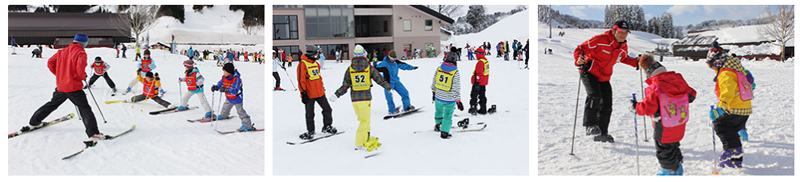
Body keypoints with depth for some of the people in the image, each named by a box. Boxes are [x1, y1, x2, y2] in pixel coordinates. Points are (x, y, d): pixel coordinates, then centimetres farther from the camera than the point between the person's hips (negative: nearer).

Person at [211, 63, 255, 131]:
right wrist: (215, 87, -22)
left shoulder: (236, 79, -33)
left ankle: (248, 125, -10)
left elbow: (235, 91, -42)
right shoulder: (224, 77, -11)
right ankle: (223, 115, 64)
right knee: (226, 107, 31)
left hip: (237, 98, -8)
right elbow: (220, 84, 0)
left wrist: (226, 89, -55)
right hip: (229, 98, 8)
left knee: (240, 111, -12)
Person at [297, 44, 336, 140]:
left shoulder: (315, 63, 12)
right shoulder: (303, 64, -11)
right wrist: (303, 92, -17)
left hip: (320, 92, 7)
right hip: (309, 94, -7)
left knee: (327, 109, 10)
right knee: (310, 114, 3)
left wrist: (322, 86, 25)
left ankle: (327, 127, 26)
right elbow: (301, 80, -14)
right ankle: (310, 132, 16)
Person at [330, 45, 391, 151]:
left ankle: (368, 138, 22)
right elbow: (380, 80, 4)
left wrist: (336, 95, 9)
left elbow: (345, 87, -1)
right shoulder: (369, 68, -3)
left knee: (363, 119, 17)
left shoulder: (350, 69, 2)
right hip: (366, 98, -3)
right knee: (365, 121, 4)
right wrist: (389, 88, 19)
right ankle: (360, 143, 1)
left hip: (354, 99, 3)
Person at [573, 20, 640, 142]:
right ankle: (591, 125, -27)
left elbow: (624, 58, 25)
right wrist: (579, 61, -36)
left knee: (607, 105, 6)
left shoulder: (623, 47, 3)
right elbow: (581, 49, -16)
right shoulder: (600, 40, -18)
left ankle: (602, 133, 19)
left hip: (605, 78, 7)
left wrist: (635, 63, 8)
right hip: (589, 73, -7)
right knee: (595, 96, -31)